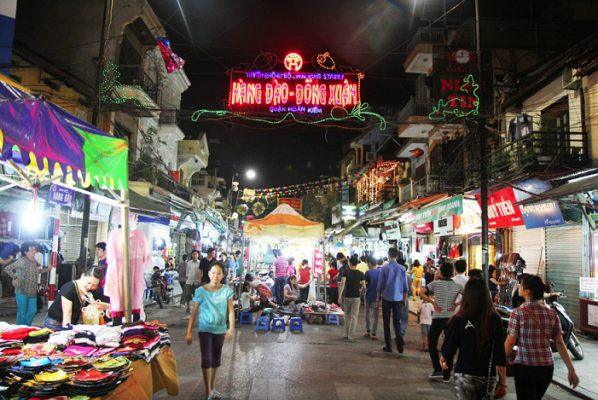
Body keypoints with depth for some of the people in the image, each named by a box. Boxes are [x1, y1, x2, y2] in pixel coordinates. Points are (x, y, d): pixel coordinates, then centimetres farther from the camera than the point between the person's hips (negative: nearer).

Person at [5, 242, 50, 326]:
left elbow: (39, 271, 23)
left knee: (33, 310, 8)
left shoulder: (35, 261, 9)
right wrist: (15, 277, -7)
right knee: (22, 312, 0)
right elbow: (8, 269, -5)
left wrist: (48, 268, 15)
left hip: (33, 292, 6)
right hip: (22, 292, -6)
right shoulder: (21, 261, -11)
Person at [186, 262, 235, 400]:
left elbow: (231, 311, -8)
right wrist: (189, 332, -3)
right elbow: (194, 312, -3)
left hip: (220, 330, 2)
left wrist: (231, 328, -20)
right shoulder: (200, 291, -8)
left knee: (216, 359, 14)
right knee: (206, 359, -10)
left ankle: (212, 388, 32)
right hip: (205, 329, -2)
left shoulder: (226, 291, -6)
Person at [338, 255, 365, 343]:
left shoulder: (346, 271, -5)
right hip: (356, 297, -1)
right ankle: (351, 336, -2)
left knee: (347, 315, 17)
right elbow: (364, 287, -1)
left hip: (347, 296, 1)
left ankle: (346, 334, 24)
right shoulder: (360, 273, -3)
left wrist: (340, 295, -13)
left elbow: (342, 283, -15)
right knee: (353, 317, 1)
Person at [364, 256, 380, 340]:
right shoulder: (380, 272, -2)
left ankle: (368, 331, 20)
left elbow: (365, 284, -9)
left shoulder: (368, 272, -10)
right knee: (375, 316, 5)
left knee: (367, 313, 17)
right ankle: (373, 334, 3)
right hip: (376, 296, 1)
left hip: (368, 296, -1)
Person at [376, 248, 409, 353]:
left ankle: (388, 346, 9)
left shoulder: (384, 268, -7)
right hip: (398, 298, 2)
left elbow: (380, 285, -2)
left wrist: (377, 299, 7)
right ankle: (399, 338, -14)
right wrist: (404, 300, 15)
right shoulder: (403, 269, 0)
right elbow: (405, 286, 5)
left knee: (386, 321, 7)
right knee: (397, 320, 11)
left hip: (386, 298, -2)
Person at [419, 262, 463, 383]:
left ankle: (437, 369, 12)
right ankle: (446, 375, 12)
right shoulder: (457, 286, 2)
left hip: (438, 318, -2)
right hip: (451, 318, 2)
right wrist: (456, 304, -4)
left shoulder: (435, 283, -3)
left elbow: (421, 293, -12)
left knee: (432, 343, 15)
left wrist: (433, 302, -5)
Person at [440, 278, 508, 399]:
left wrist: (443, 359, 20)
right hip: (489, 378, 3)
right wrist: (502, 383, 7)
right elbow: (500, 357, -3)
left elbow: (448, 350, -2)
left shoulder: (459, 321, -12)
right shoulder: (495, 321, -6)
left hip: (465, 376, -2)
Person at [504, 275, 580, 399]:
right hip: (547, 367, 5)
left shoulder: (518, 313, -12)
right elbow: (560, 343, 1)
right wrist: (571, 370, 7)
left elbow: (510, 343, -12)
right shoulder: (552, 313, 1)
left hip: (525, 367, -5)